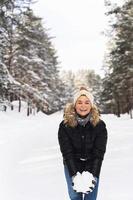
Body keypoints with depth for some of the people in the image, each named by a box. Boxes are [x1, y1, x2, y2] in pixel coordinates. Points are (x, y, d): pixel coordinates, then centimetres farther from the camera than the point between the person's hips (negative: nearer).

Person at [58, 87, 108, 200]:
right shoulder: (65, 125, -18)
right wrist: (75, 176, -28)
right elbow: (67, 152, -19)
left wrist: (91, 175, -28)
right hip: (72, 165, 0)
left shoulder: (99, 125, -17)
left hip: (92, 165, 0)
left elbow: (99, 153, -17)